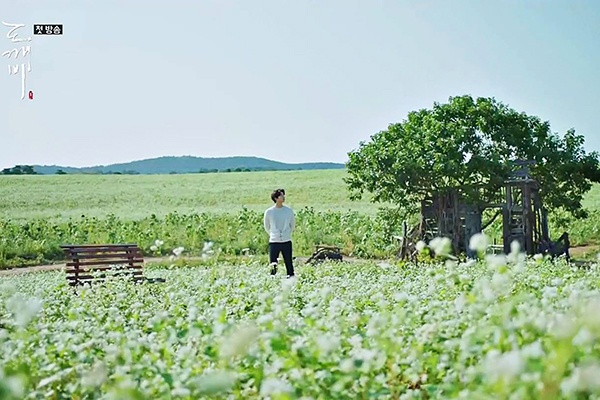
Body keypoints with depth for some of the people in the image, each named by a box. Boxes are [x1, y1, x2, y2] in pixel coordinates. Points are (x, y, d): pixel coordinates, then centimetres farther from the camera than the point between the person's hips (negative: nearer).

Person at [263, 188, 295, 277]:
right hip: (274, 242, -1)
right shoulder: (269, 212, -1)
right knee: (273, 265, -2)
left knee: (289, 264, 3)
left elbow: (293, 225, 18)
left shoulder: (289, 210, 3)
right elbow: (266, 227, 14)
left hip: (287, 242, 1)